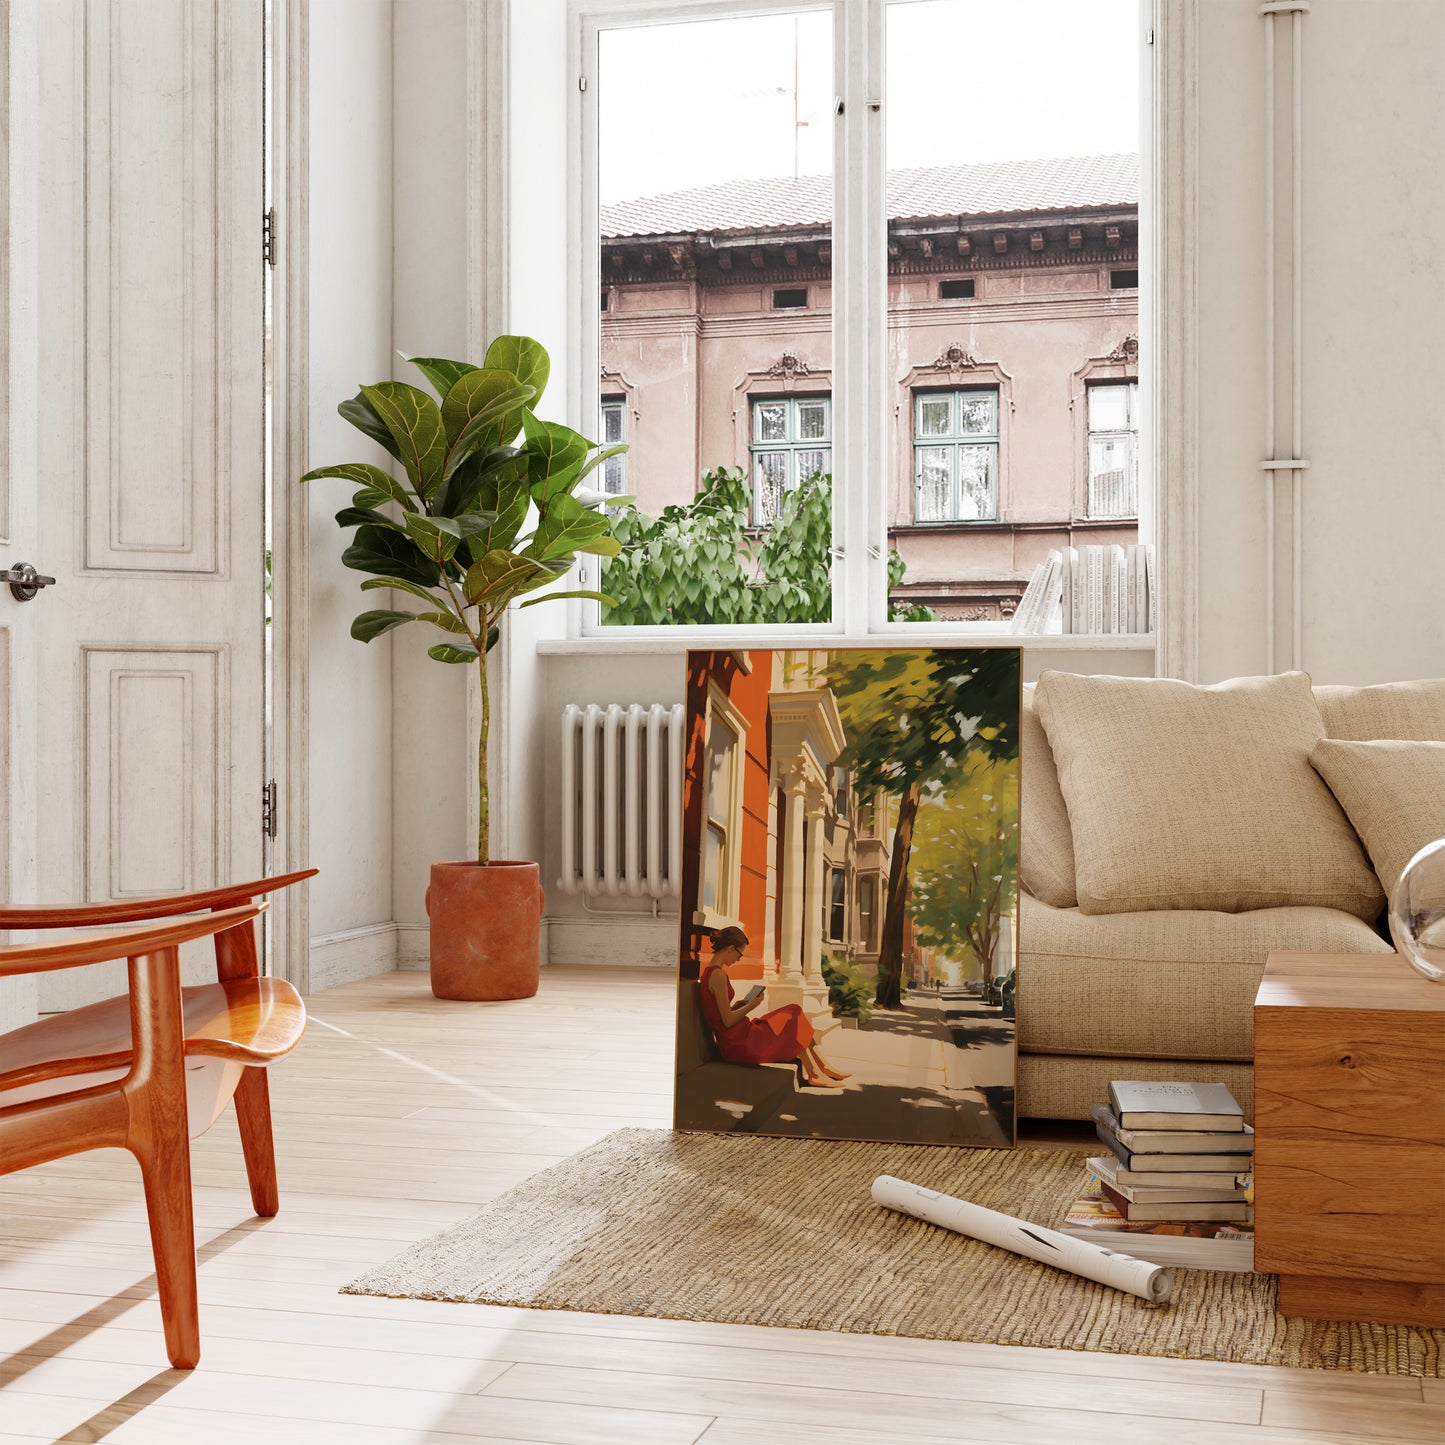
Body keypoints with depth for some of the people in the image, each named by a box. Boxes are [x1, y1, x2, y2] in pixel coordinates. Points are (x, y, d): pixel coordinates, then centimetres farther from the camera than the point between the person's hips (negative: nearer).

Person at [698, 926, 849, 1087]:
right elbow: (728, 1021, -20)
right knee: (793, 1015, 1)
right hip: (738, 1044, -10)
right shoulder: (718, 974, -18)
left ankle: (823, 1067, 10)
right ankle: (814, 1075, 6)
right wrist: (751, 1006, -6)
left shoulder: (709, 972, 14)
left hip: (733, 1042, 10)